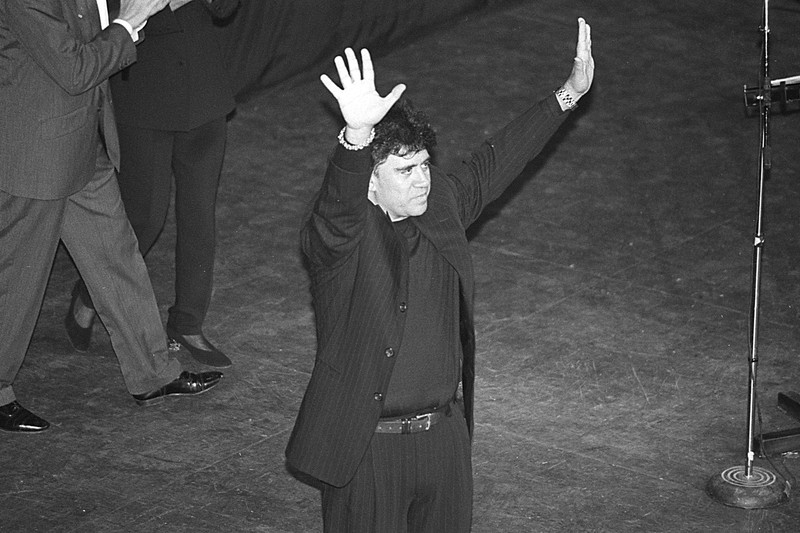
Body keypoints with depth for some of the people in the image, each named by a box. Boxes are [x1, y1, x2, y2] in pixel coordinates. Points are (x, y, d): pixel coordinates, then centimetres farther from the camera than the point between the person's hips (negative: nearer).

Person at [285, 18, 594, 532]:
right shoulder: (341, 234, -18)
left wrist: (568, 94, 19)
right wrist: (358, 133, -60)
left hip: (446, 432, 6)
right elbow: (337, 205, -40)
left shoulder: (441, 204, 2)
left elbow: (495, 162, 15)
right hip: (369, 446, -6)